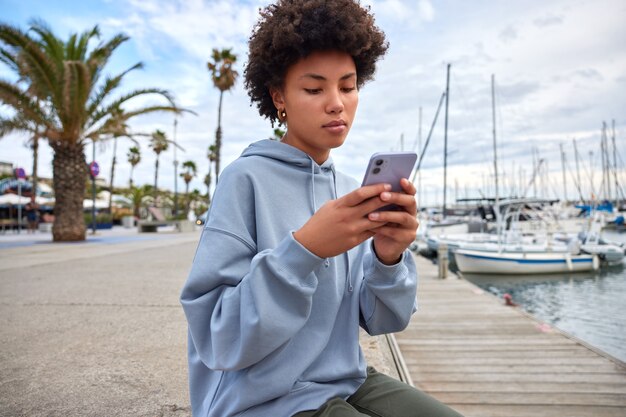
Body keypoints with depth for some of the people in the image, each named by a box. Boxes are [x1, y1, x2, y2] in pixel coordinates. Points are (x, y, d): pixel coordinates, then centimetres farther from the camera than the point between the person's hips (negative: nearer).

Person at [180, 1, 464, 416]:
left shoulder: (352, 191, 3)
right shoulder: (246, 179, -14)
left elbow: (382, 320, -1)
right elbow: (218, 340, -18)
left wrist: (388, 257, -20)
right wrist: (304, 249, -30)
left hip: (347, 382, 5)